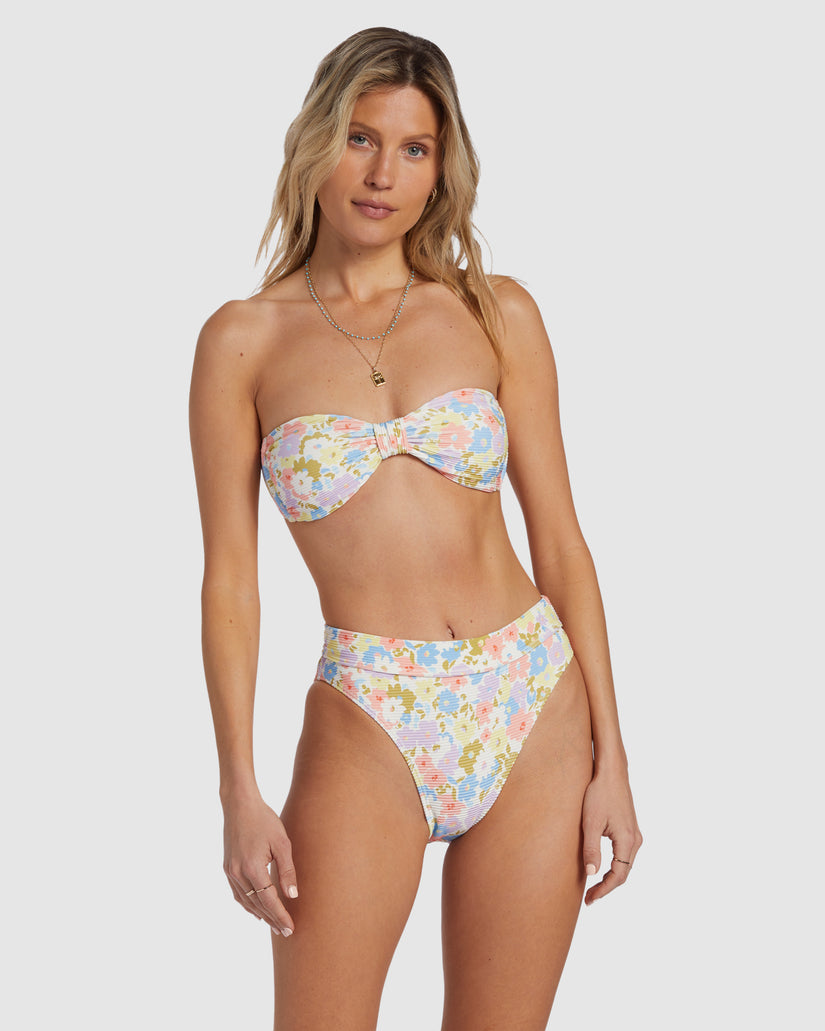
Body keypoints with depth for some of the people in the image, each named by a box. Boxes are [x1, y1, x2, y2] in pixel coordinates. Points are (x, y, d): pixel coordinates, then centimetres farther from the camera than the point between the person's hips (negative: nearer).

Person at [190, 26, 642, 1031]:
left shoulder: (497, 313, 4)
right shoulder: (244, 340, 1)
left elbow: (559, 540, 4)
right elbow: (229, 576, 0)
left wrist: (610, 755, 1)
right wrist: (240, 793, -5)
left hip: (535, 710, 2)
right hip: (366, 729, -2)